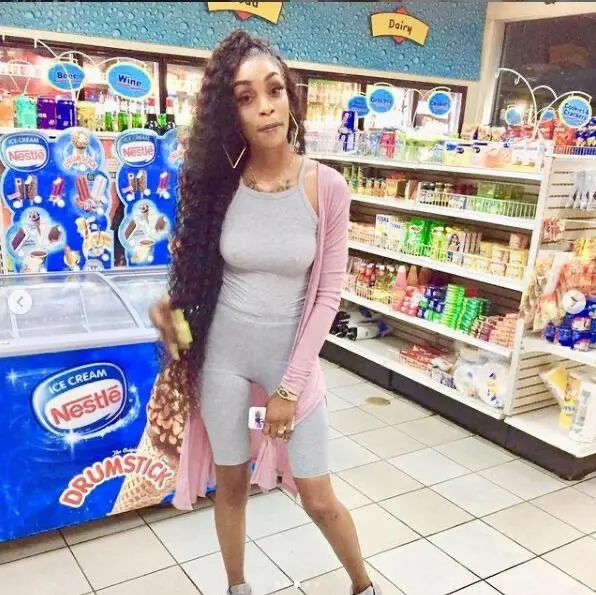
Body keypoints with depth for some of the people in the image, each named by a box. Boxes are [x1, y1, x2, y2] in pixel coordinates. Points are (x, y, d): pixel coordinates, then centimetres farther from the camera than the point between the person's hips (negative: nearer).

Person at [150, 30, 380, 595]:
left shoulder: (326, 187, -13)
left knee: (318, 499, 10)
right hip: (223, 355, 2)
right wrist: (170, 303, -12)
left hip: (293, 357, -1)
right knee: (231, 484, 17)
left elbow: (328, 294, -9)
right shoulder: (216, 180, -7)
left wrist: (291, 385, -10)